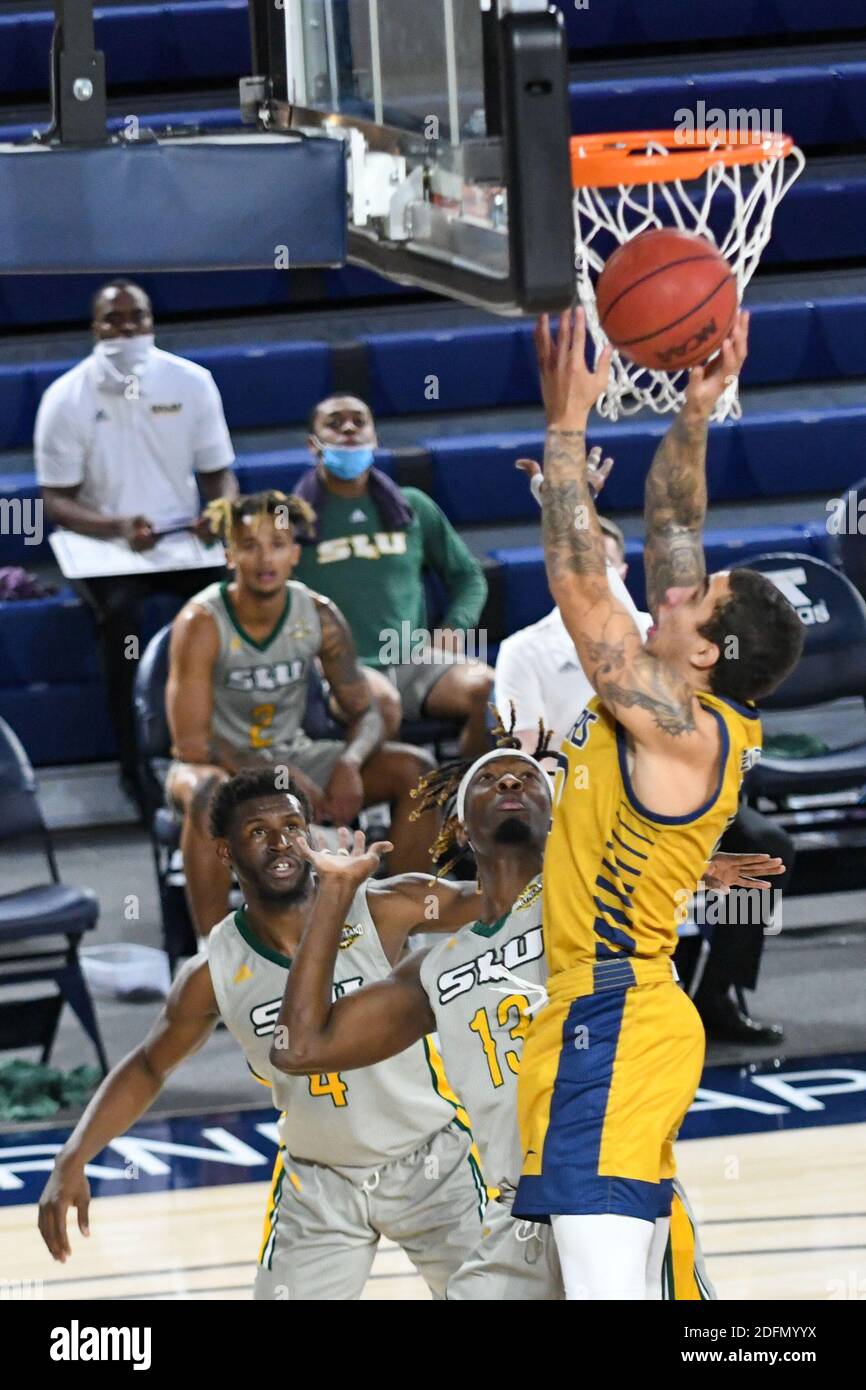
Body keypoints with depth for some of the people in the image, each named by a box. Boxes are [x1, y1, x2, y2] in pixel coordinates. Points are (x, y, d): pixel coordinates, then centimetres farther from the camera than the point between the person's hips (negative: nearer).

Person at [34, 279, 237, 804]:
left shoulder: (192, 382, 0)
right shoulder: (66, 399, -6)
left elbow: (219, 473, 7)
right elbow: (56, 500, -5)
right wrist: (116, 527, -24)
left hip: (183, 537, 2)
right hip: (104, 544, -2)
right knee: (121, 610, -35)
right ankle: (134, 763, -25)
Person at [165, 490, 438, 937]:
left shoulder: (319, 616, -6)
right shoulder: (201, 624, -20)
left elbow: (365, 713, 1)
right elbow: (191, 745, -22)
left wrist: (349, 765, -22)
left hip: (294, 756, 5)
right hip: (224, 763, -5)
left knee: (415, 768, -13)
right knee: (208, 792, -41)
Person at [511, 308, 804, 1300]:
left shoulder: (681, 728, -15)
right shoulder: (682, 709, 10)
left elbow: (580, 586, -19)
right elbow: (671, 528, 17)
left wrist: (567, 425, -14)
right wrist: (694, 414, 9)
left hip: (614, 1024, -10)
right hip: (599, 1015, 10)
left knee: (604, 1282, -19)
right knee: (604, 1277, 11)